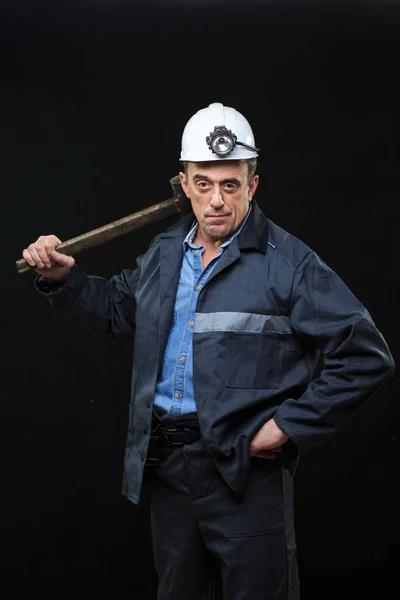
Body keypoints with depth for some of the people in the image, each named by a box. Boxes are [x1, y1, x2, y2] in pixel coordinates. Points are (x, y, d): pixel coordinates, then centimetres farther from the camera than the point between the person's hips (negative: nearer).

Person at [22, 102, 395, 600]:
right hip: (165, 466, 6)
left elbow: (365, 357, -14)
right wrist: (62, 277, 10)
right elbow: (116, 311, 27)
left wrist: (289, 427, -14)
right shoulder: (164, 253, 9)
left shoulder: (289, 263, -11)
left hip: (246, 474, -6)